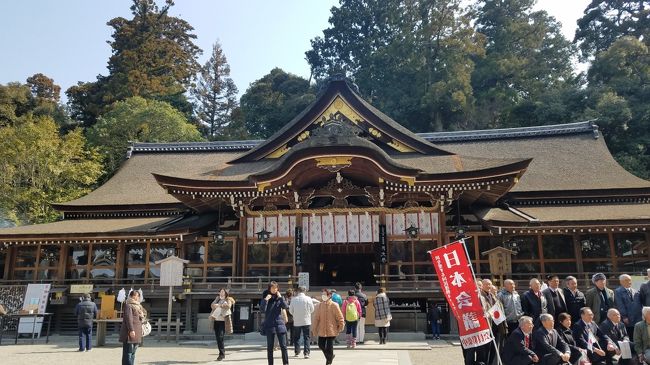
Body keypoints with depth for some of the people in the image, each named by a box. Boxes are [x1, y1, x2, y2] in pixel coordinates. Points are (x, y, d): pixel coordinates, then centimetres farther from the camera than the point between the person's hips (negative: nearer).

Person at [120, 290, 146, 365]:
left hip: (137, 333, 9)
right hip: (130, 332, -9)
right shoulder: (128, 305, -10)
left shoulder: (138, 306, 18)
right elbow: (128, 318, -18)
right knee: (128, 352, -8)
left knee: (133, 352, 13)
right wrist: (131, 330, -24)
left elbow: (144, 312, 34)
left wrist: (142, 319, 14)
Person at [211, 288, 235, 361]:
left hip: (223, 321, -6)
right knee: (217, 337, 4)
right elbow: (212, 305, 9)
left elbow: (228, 306, -15)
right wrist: (217, 299, -3)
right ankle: (222, 353, 16)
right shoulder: (217, 300, 22)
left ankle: (222, 354, -9)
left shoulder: (228, 300, 5)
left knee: (220, 337, -16)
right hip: (216, 320, 6)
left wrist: (219, 305, -17)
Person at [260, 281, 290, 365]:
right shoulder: (265, 298, 2)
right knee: (270, 347, 6)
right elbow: (262, 310, -11)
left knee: (283, 346, -1)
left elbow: (286, 307, -10)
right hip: (269, 325, 0)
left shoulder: (279, 298, 5)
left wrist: (280, 297, -14)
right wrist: (266, 300, -20)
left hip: (280, 324, 1)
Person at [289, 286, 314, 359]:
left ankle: (297, 352, 22)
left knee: (296, 337, 16)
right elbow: (312, 309, 1)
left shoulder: (293, 299, -8)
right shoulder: (308, 299, -8)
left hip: (297, 321, 1)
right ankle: (306, 353, -4)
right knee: (306, 338, 5)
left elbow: (291, 310, 1)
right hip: (306, 321, -1)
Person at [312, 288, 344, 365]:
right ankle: (330, 356, 35)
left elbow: (340, 317, -4)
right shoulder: (320, 305, 0)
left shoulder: (334, 305, -10)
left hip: (331, 330, -4)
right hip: (322, 330, 4)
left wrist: (340, 327, -2)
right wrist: (313, 329, 1)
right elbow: (316, 318, 2)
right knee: (321, 345, 9)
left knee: (329, 346, -1)